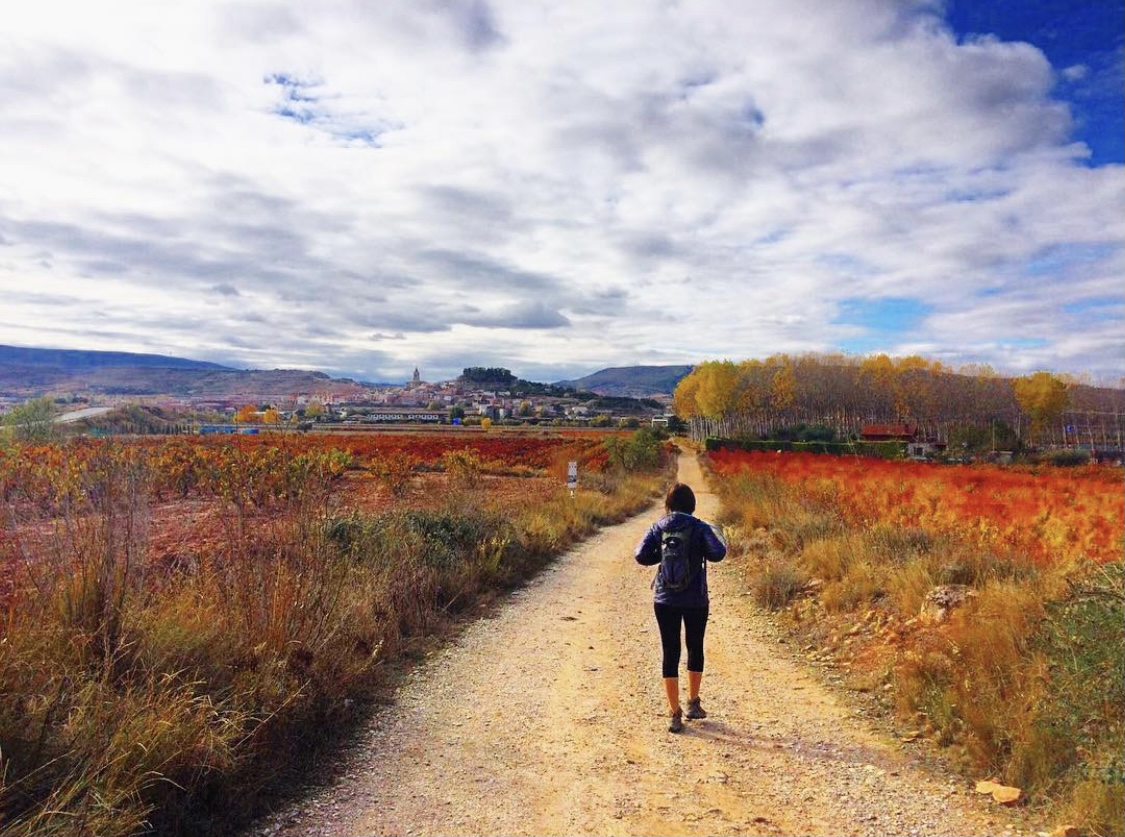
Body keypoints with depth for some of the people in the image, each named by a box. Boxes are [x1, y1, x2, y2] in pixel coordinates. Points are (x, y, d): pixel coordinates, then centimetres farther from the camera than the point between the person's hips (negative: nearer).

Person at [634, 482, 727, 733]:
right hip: (696, 600, 0)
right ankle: (693, 703, 31)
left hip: (665, 600, 1)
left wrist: (663, 555, 8)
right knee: (695, 648, 19)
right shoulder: (700, 527, -7)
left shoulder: (658, 527, -2)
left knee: (670, 653, 6)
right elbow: (717, 553, -17)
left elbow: (640, 555, -9)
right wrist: (718, 535, 3)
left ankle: (675, 714, 6)